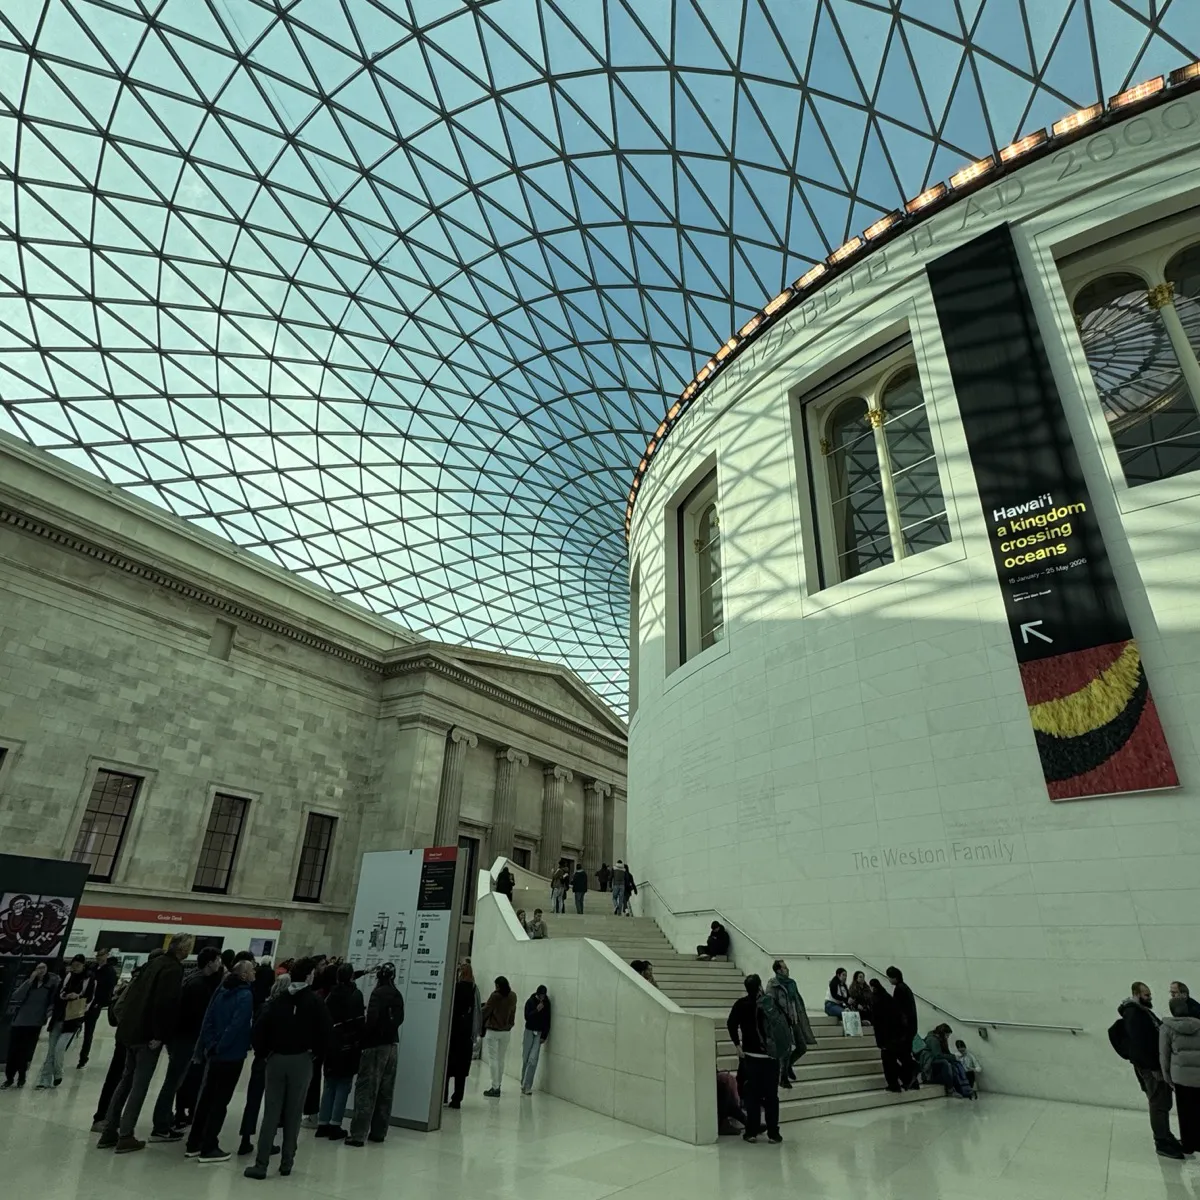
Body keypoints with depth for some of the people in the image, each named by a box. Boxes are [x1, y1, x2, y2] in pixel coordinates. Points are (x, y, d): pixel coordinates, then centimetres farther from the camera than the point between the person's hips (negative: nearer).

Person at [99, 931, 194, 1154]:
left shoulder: (155, 962, 11)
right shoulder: (174, 969, -16)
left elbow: (134, 990, 17)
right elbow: (164, 1003, -24)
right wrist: (158, 1034, -17)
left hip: (131, 1029, 9)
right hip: (148, 1034, -9)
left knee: (126, 1080, 18)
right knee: (139, 1085, 1)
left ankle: (109, 1132, 22)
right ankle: (125, 1137, 6)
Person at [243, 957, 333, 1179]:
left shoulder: (278, 1000, -1)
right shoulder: (314, 1001, -9)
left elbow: (257, 1030, -6)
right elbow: (327, 1031, -14)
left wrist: (264, 1053, 8)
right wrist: (315, 1052, 4)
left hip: (276, 1059, 2)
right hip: (301, 1060, -2)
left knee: (271, 1112, 9)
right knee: (293, 1114, 10)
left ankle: (260, 1164, 7)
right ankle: (286, 1163, 17)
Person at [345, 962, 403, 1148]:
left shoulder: (379, 993, -12)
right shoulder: (397, 994, 9)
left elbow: (372, 1018, -19)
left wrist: (363, 1038, -8)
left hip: (376, 1045, -7)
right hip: (391, 1044, 7)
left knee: (366, 1090, -2)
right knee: (385, 1092, 11)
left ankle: (358, 1134, -1)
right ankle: (378, 1132, 16)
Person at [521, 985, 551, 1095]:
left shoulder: (546, 1004, -3)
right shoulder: (530, 1002, -7)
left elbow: (547, 1021, 1)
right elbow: (527, 1017, -13)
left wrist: (544, 1036, -2)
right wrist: (537, 1010, -23)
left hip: (539, 1033, 0)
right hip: (529, 1031, 0)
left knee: (533, 1060, -9)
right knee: (525, 1059, 4)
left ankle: (527, 1086, -5)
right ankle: (523, 1083, 21)